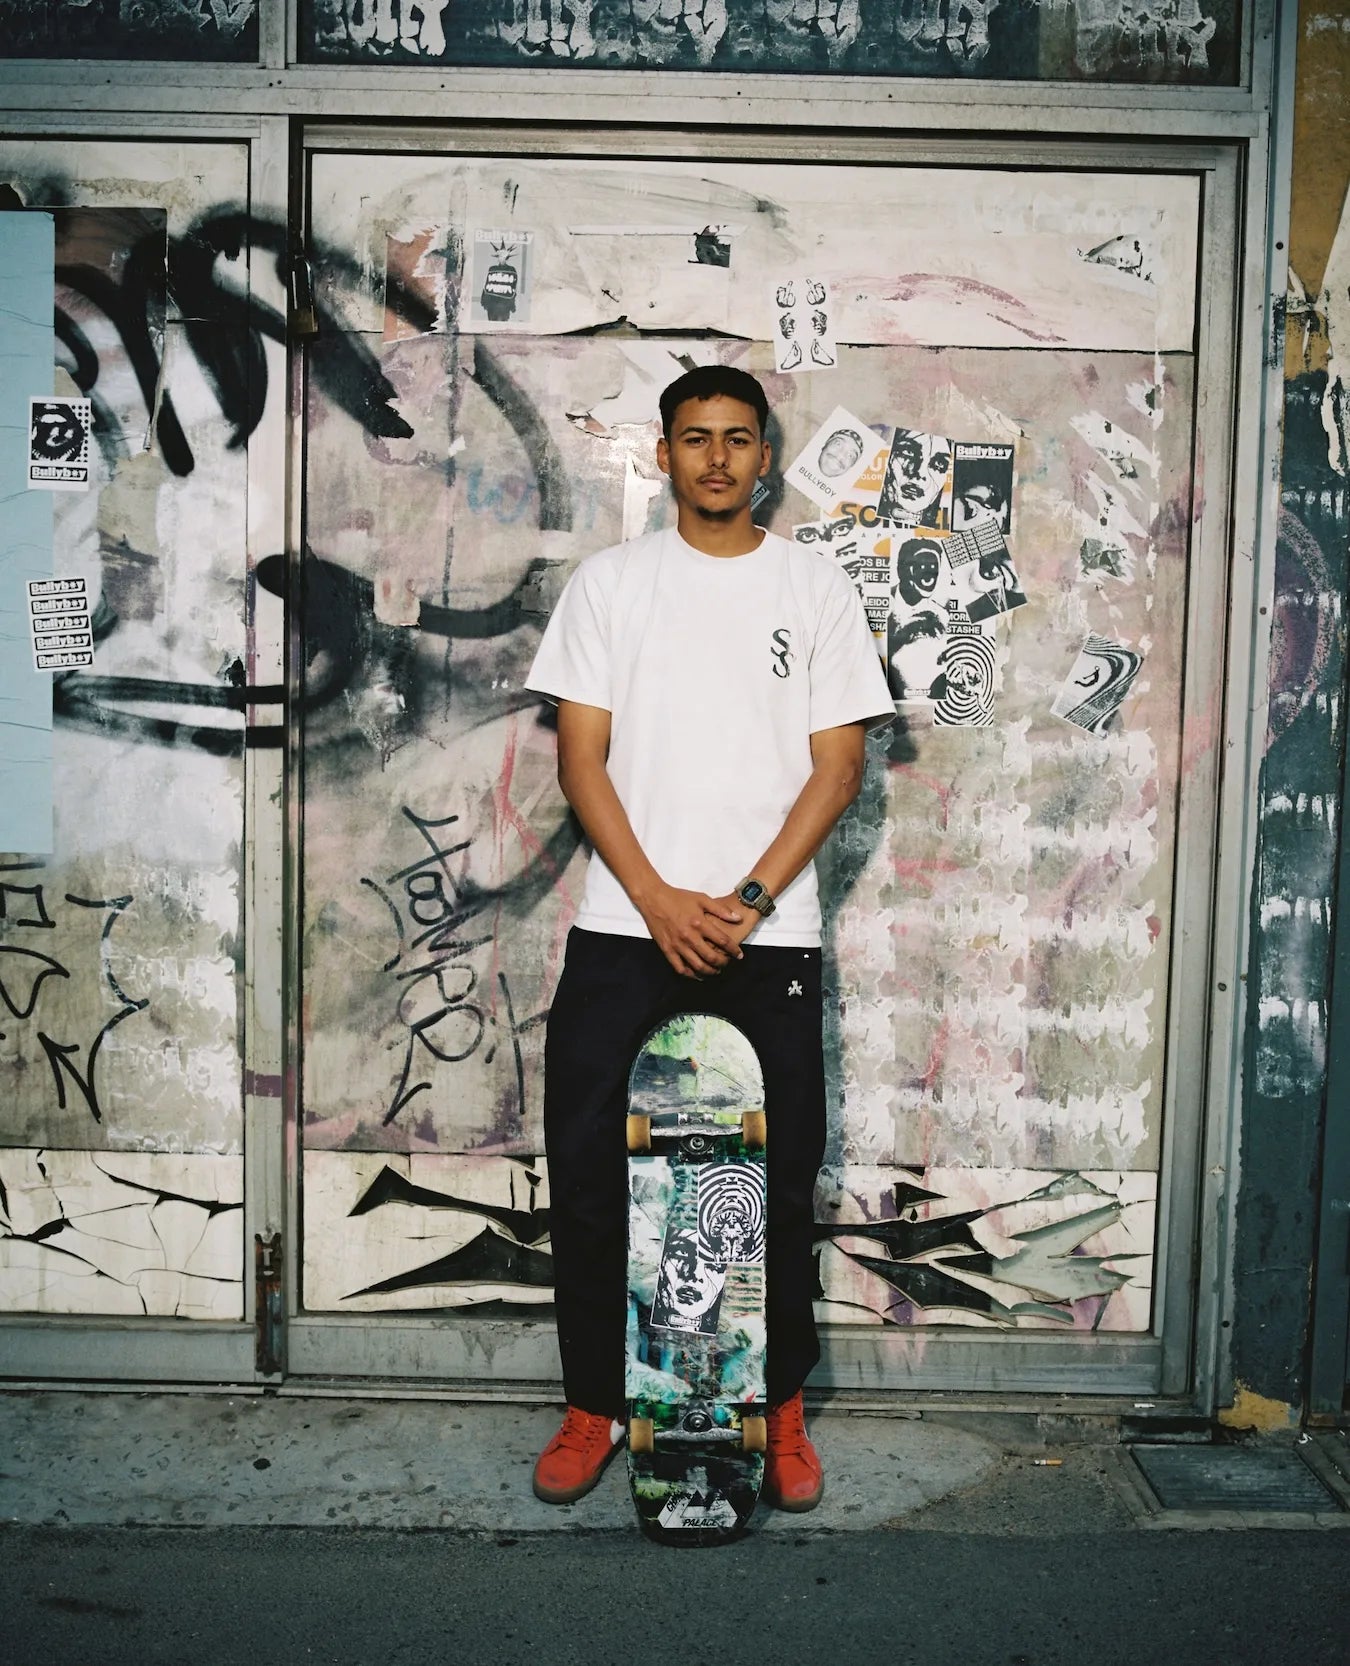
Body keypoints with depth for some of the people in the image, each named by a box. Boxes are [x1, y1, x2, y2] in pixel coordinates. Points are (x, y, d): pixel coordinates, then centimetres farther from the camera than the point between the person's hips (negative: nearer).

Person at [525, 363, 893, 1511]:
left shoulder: (816, 587, 6)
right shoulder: (609, 582, 7)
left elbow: (837, 767, 1)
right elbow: (581, 758, 1)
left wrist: (749, 901, -10)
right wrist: (660, 900, -10)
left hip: (769, 934, 0)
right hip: (625, 928, 1)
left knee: (780, 1182, 6)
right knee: (587, 1171, 3)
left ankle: (781, 1409, 25)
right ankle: (594, 1406, 21)